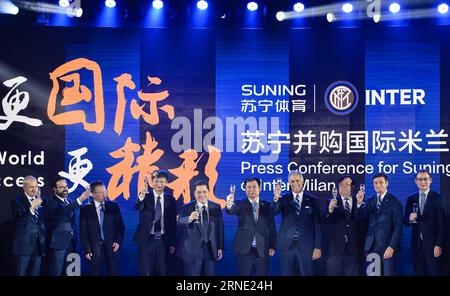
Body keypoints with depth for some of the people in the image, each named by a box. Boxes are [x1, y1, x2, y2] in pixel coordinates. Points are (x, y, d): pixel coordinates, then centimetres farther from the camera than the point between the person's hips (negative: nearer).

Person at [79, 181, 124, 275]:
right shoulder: (86, 209, 2)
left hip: (112, 247, 1)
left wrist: (118, 241, -4)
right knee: (95, 273, 4)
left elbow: (120, 226, 9)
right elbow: (83, 232, 0)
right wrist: (87, 250, -6)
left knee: (114, 272, 1)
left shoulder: (113, 206, 7)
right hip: (95, 248, -1)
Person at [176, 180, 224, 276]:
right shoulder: (187, 208, -5)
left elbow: (220, 228, 8)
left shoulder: (216, 207, 4)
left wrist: (220, 247, 7)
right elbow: (180, 222, -22)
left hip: (211, 250, 3)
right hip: (192, 250, -3)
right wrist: (189, 218, -44)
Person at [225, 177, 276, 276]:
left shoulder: (267, 206, 7)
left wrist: (272, 246, 2)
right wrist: (229, 205, -44)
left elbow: (272, 227, 9)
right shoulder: (240, 205, 1)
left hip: (262, 250, 1)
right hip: (244, 249, -1)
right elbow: (230, 211, -20)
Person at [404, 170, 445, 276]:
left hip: (432, 243, -3)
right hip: (416, 243, 3)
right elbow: (406, 222, 11)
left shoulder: (437, 198, -3)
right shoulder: (411, 199, 9)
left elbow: (441, 223, -6)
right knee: (419, 272, 5)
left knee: (434, 272, -1)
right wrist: (410, 219, -13)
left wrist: (439, 245, -12)